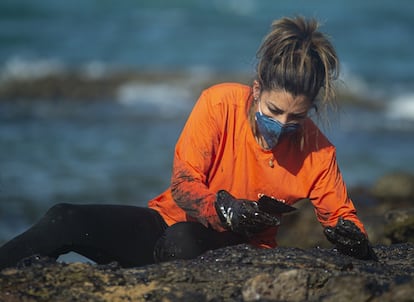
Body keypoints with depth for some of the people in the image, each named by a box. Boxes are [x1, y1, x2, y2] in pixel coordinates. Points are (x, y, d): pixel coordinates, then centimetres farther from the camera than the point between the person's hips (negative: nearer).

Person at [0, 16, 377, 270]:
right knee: (65, 221, -21)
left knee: (184, 240, -40)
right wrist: (225, 209, -37)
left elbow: (339, 214, 1)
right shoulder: (220, 103, -15)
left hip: (236, 248, -1)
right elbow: (183, 185, -16)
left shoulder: (316, 152, -11)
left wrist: (350, 235, -25)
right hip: (173, 220, 1)